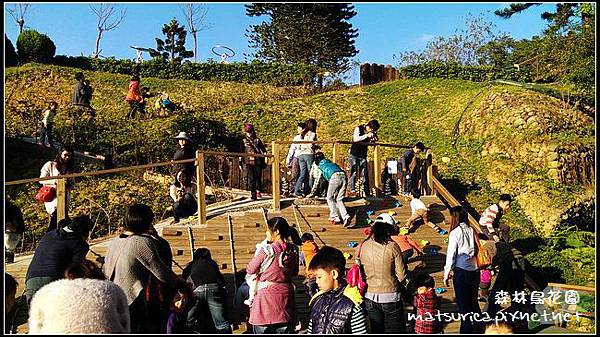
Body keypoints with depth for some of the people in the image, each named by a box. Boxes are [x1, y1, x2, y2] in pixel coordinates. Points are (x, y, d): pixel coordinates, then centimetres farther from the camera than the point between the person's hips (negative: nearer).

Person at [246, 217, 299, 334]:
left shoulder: (266, 251, -15)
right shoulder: (293, 250, -1)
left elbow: (250, 270, -4)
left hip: (267, 295, -5)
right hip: (286, 296, 5)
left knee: (262, 330, 7)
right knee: (285, 330, 12)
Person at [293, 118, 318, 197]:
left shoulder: (302, 134, 15)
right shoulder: (313, 134, -4)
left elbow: (298, 146, 13)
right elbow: (310, 145, -15)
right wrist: (316, 147, 2)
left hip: (301, 155, 6)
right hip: (309, 154, -6)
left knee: (303, 173, 7)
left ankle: (297, 190, -2)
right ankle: (306, 191, 4)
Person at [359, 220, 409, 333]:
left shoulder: (363, 246, -5)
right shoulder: (392, 247, -14)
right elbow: (402, 275, -11)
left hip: (370, 296, 3)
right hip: (390, 296, -3)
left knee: (375, 329, 16)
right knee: (394, 329, 12)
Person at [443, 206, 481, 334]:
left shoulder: (455, 232, -11)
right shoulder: (472, 230, 3)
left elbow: (451, 254, -9)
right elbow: (477, 250, 8)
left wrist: (447, 273, 0)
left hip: (461, 272, -6)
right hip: (474, 270, 6)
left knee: (463, 304, 5)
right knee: (473, 301, 18)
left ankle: (466, 330, 11)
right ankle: (479, 327, 26)